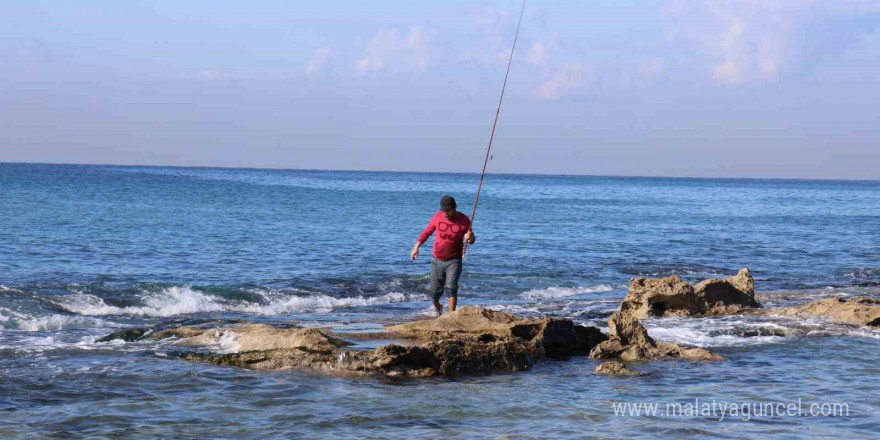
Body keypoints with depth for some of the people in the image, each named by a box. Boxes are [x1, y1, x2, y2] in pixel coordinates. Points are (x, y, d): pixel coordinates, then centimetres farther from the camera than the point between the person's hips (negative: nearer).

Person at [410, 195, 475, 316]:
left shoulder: (464, 220, -7)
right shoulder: (438, 217, -2)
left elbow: (471, 239, 3)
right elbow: (426, 232, 11)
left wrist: (470, 238, -21)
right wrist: (416, 246, 4)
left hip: (454, 261, -2)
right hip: (438, 260, 2)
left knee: (451, 287, -20)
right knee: (435, 291, 9)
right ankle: (437, 307, 42)